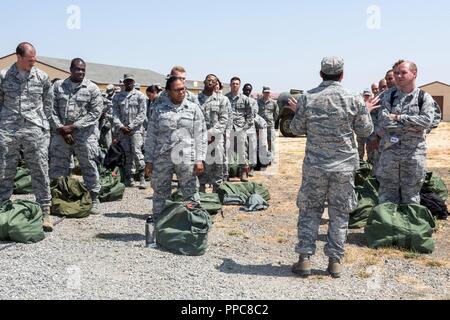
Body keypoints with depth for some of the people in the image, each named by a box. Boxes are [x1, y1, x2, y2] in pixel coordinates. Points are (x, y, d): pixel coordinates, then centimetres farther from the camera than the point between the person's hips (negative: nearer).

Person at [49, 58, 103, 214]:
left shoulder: (92, 88, 0)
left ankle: (94, 198, 11)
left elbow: (96, 112, -7)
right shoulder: (58, 86, 7)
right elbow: (52, 109, 4)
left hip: (84, 134, -2)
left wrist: (73, 127, -11)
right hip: (60, 133, 3)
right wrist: (61, 129, -8)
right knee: (57, 167, 7)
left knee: (89, 166, 1)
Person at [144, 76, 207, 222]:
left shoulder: (193, 109, 6)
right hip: (162, 159, 1)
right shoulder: (159, 109, 7)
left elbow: (201, 136, 3)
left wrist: (199, 159, -5)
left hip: (186, 159, -1)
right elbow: (151, 136, 8)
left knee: (191, 194, 1)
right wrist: (149, 161, 4)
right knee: (160, 194, 9)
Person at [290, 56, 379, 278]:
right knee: (339, 214, 10)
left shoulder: (307, 98, -4)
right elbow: (365, 131, 3)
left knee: (309, 210, 11)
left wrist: (297, 112, 22)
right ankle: (335, 261, 14)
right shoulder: (354, 99, -5)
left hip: (314, 165, 0)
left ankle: (304, 259, 10)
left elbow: (296, 129, 4)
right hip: (344, 166, 0)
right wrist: (366, 112, 20)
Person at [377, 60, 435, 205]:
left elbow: (426, 120, -15)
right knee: (387, 191, 9)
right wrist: (408, 127, -15)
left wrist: (399, 118, -14)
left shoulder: (424, 98, 1)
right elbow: (384, 121, -8)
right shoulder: (389, 97, 5)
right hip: (390, 151, 2)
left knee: (411, 193, 8)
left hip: (414, 152, -2)